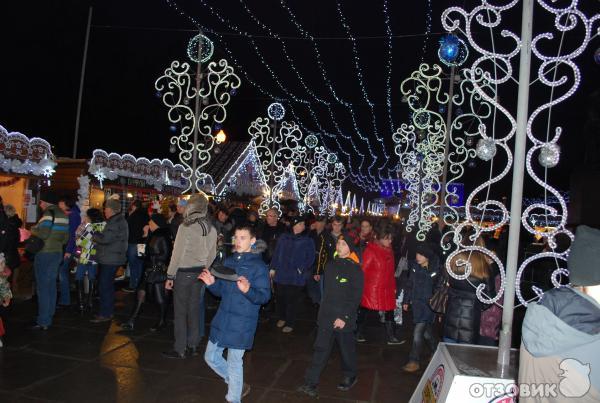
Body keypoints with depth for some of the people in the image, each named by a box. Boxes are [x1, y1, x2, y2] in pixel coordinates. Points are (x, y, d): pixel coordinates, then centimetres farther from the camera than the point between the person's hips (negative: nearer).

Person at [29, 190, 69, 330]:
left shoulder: (49, 213, -13)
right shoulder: (63, 214, 13)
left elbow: (43, 233, -24)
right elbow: (65, 238, 15)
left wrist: (33, 230, -6)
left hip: (45, 254, -8)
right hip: (57, 253, 9)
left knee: (42, 288, -3)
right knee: (51, 286, 14)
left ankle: (43, 322, 0)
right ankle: (49, 317, 22)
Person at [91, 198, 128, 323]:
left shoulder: (117, 222, -19)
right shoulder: (117, 220, 16)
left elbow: (106, 238, -26)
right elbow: (108, 237, 20)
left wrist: (94, 236, -7)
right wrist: (97, 236, 3)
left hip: (110, 260, -11)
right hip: (109, 259, 11)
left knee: (104, 287, -6)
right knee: (108, 286, 18)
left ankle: (105, 314, 1)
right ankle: (108, 311, 28)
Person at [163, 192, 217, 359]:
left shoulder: (186, 227, -16)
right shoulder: (211, 229, 2)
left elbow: (177, 254, -15)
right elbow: (212, 255, 9)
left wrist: (170, 276, -8)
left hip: (184, 273, -6)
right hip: (200, 273, 6)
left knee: (180, 312, 3)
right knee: (194, 309, 13)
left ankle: (179, 349, 10)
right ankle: (192, 346, 22)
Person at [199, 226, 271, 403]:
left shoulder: (258, 266, -12)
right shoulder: (228, 262, 8)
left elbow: (264, 296, -17)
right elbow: (221, 290, 14)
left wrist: (247, 290, -35)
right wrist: (211, 283, -7)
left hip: (241, 323, -7)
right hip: (222, 319, 7)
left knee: (234, 362, 1)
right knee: (211, 357, 15)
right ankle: (239, 385, 36)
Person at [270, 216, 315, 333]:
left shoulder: (307, 241, -2)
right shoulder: (283, 238, 4)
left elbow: (310, 258, -4)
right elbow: (276, 253, 8)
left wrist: (302, 269, -14)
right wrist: (273, 268, 4)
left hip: (296, 277, -2)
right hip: (281, 274, 3)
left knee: (292, 300, 5)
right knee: (280, 297, 12)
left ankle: (290, 323, 21)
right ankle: (282, 318, 36)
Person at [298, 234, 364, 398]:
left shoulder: (355, 269, -11)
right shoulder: (331, 264, 7)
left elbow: (356, 297, -14)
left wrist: (344, 317, -17)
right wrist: (324, 310, 13)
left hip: (344, 318, -5)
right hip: (326, 316, 5)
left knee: (346, 348, 12)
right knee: (321, 349, 5)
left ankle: (350, 376, 35)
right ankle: (311, 383, 8)